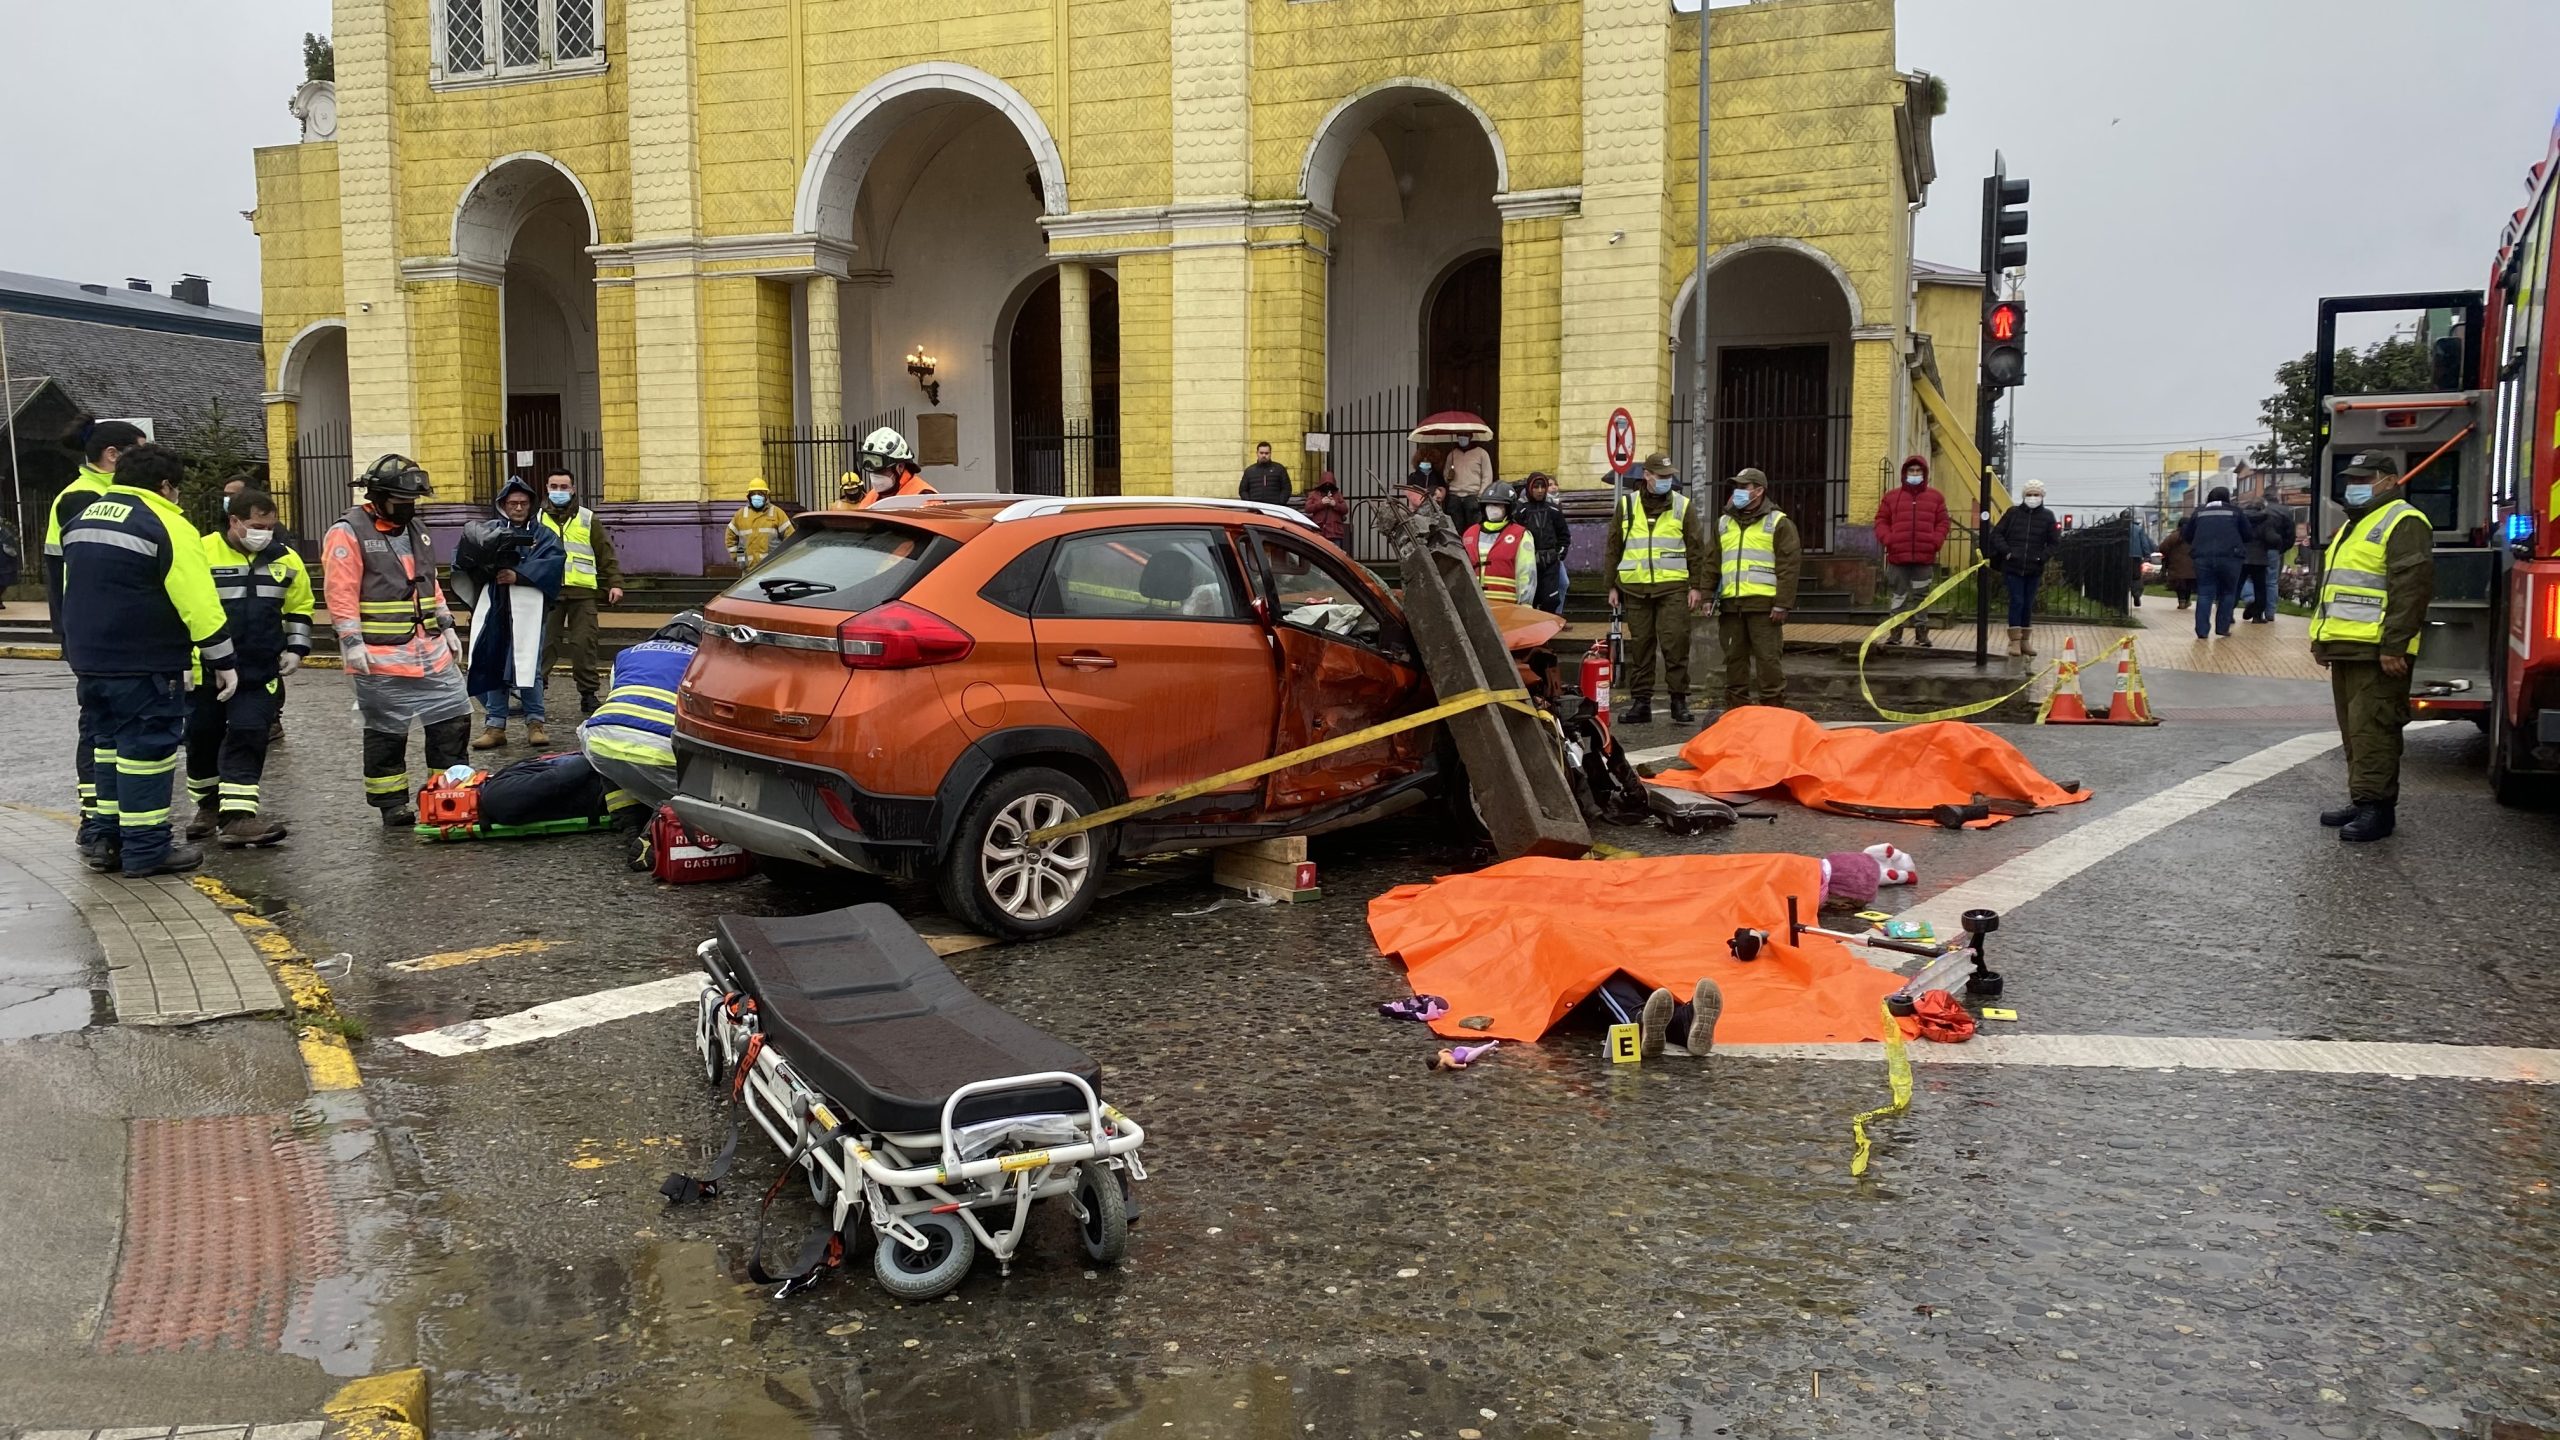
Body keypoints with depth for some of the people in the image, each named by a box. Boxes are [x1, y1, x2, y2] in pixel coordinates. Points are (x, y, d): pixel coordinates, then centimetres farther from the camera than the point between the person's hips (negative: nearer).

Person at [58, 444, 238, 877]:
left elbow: (73, 589, 21)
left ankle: (107, 841, 21)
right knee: (147, 747, -3)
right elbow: (198, 601, -15)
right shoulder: (165, 525, -12)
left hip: (89, 658, 8)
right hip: (144, 663, -8)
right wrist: (223, 660, -10)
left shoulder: (82, 519, 15)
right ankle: (146, 849, 0)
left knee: (109, 743, 17)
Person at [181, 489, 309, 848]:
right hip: (206, 670, -2)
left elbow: (300, 607, 16)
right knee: (204, 738, 10)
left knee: (248, 735, -7)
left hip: (261, 671, 2)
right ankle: (209, 806, 30)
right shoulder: (202, 553, -10)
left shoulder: (286, 560, 3)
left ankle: (238, 815, -10)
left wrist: (296, 648, 7)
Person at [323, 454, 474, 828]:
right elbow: (341, 593, -13)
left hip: (430, 650, 7)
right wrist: (352, 642, -18)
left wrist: (446, 626, 19)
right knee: (386, 732, 2)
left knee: (454, 716, 7)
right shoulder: (348, 533, -8)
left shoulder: (415, 530, 16)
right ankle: (391, 804, 12)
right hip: (380, 655, -7)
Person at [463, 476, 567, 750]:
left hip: (528, 610, -2)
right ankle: (495, 725, 10)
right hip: (493, 608, 2)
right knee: (493, 665, 4)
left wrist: (518, 575, -15)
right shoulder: (488, 531, 16)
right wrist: (482, 567, -16)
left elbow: (554, 562, -7)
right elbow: (463, 559, 4)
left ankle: (535, 722, 8)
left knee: (529, 666, -1)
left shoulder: (543, 535, 12)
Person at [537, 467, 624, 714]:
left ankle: (588, 694, 9)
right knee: (544, 644, -1)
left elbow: (607, 554, 11)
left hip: (581, 592, 0)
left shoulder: (588, 519, 11)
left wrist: (615, 583, 2)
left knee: (584, 645, 0)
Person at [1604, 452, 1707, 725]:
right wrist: (1612, 586, 10)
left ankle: (1679, 700, 3)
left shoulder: (1683, 506, 6)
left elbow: (1696, 548, 7)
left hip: (1673, 587, -2)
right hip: (1634, 587, 2)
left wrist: (1696, 586, 1)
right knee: (1639, 646, 5)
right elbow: (1613, 547, 13)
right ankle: (1641, 702, 11)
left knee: (1675, 644, -6)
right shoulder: (1626, 505, 9)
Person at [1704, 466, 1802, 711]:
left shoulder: (1779, 523, 2)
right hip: (1730, 604, 5)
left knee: (1768, 659, -5)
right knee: (1734, 659, 9)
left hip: (1763, 605, -5)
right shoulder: (1723, 523, 18)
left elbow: (1789, 566, -4)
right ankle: (1736, 709, 16)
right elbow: (1712, 563, 20)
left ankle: (1773, 707, 1)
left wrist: (1782, 604, -11)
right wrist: (1708, 596, 11)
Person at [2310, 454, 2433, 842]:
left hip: (2377, 651, -10)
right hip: (2345, 648, 10)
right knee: (2354, 728, 13)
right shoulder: (2351, 526, 23)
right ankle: (2362, 799, 19)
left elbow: (2411, 589, -18)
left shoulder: (2403, 523, -9)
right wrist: (2321, 637, 24)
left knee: (2372, 728, -10)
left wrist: (2394, 647, -22)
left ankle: (2377, 807, -8)